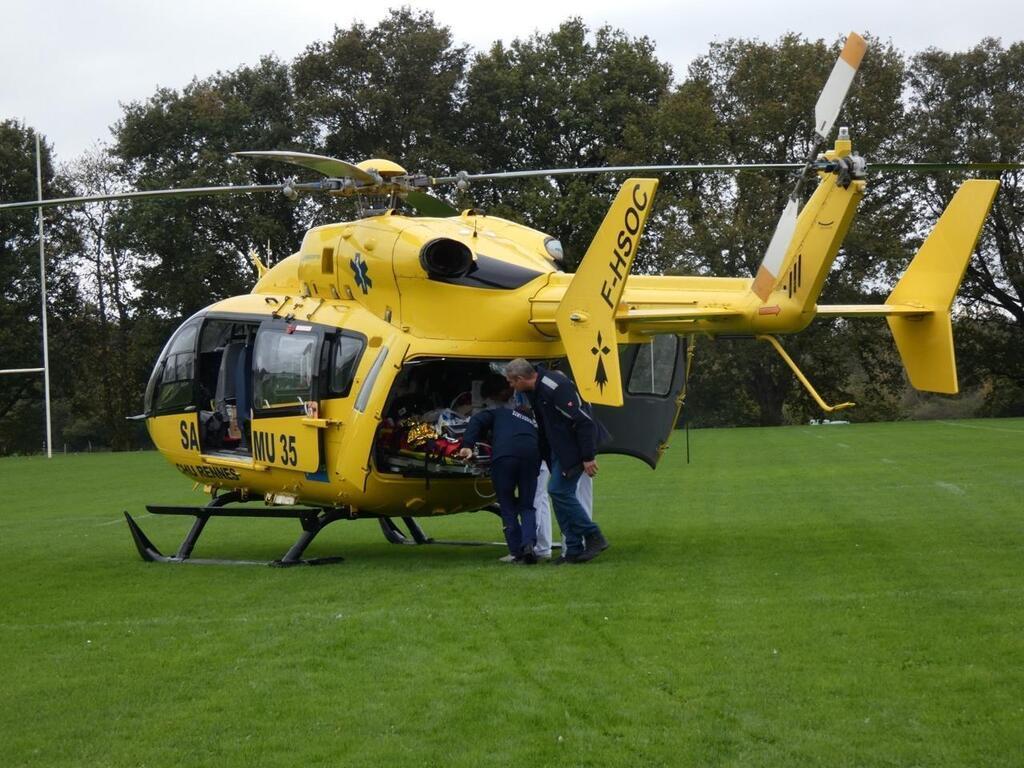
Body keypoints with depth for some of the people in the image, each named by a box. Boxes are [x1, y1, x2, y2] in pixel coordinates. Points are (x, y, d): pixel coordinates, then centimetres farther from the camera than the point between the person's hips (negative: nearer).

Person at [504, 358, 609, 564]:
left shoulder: (555, 387, -23)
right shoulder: (534, 390, 8)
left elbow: (584, 421, -24)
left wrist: (588, 457, -24)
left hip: (574, 446, -10)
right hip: (558, 448, 10)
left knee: (559, 490, -14)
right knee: (560, 493, 6)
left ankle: (594, 537, -6)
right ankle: (574, 550, 10)